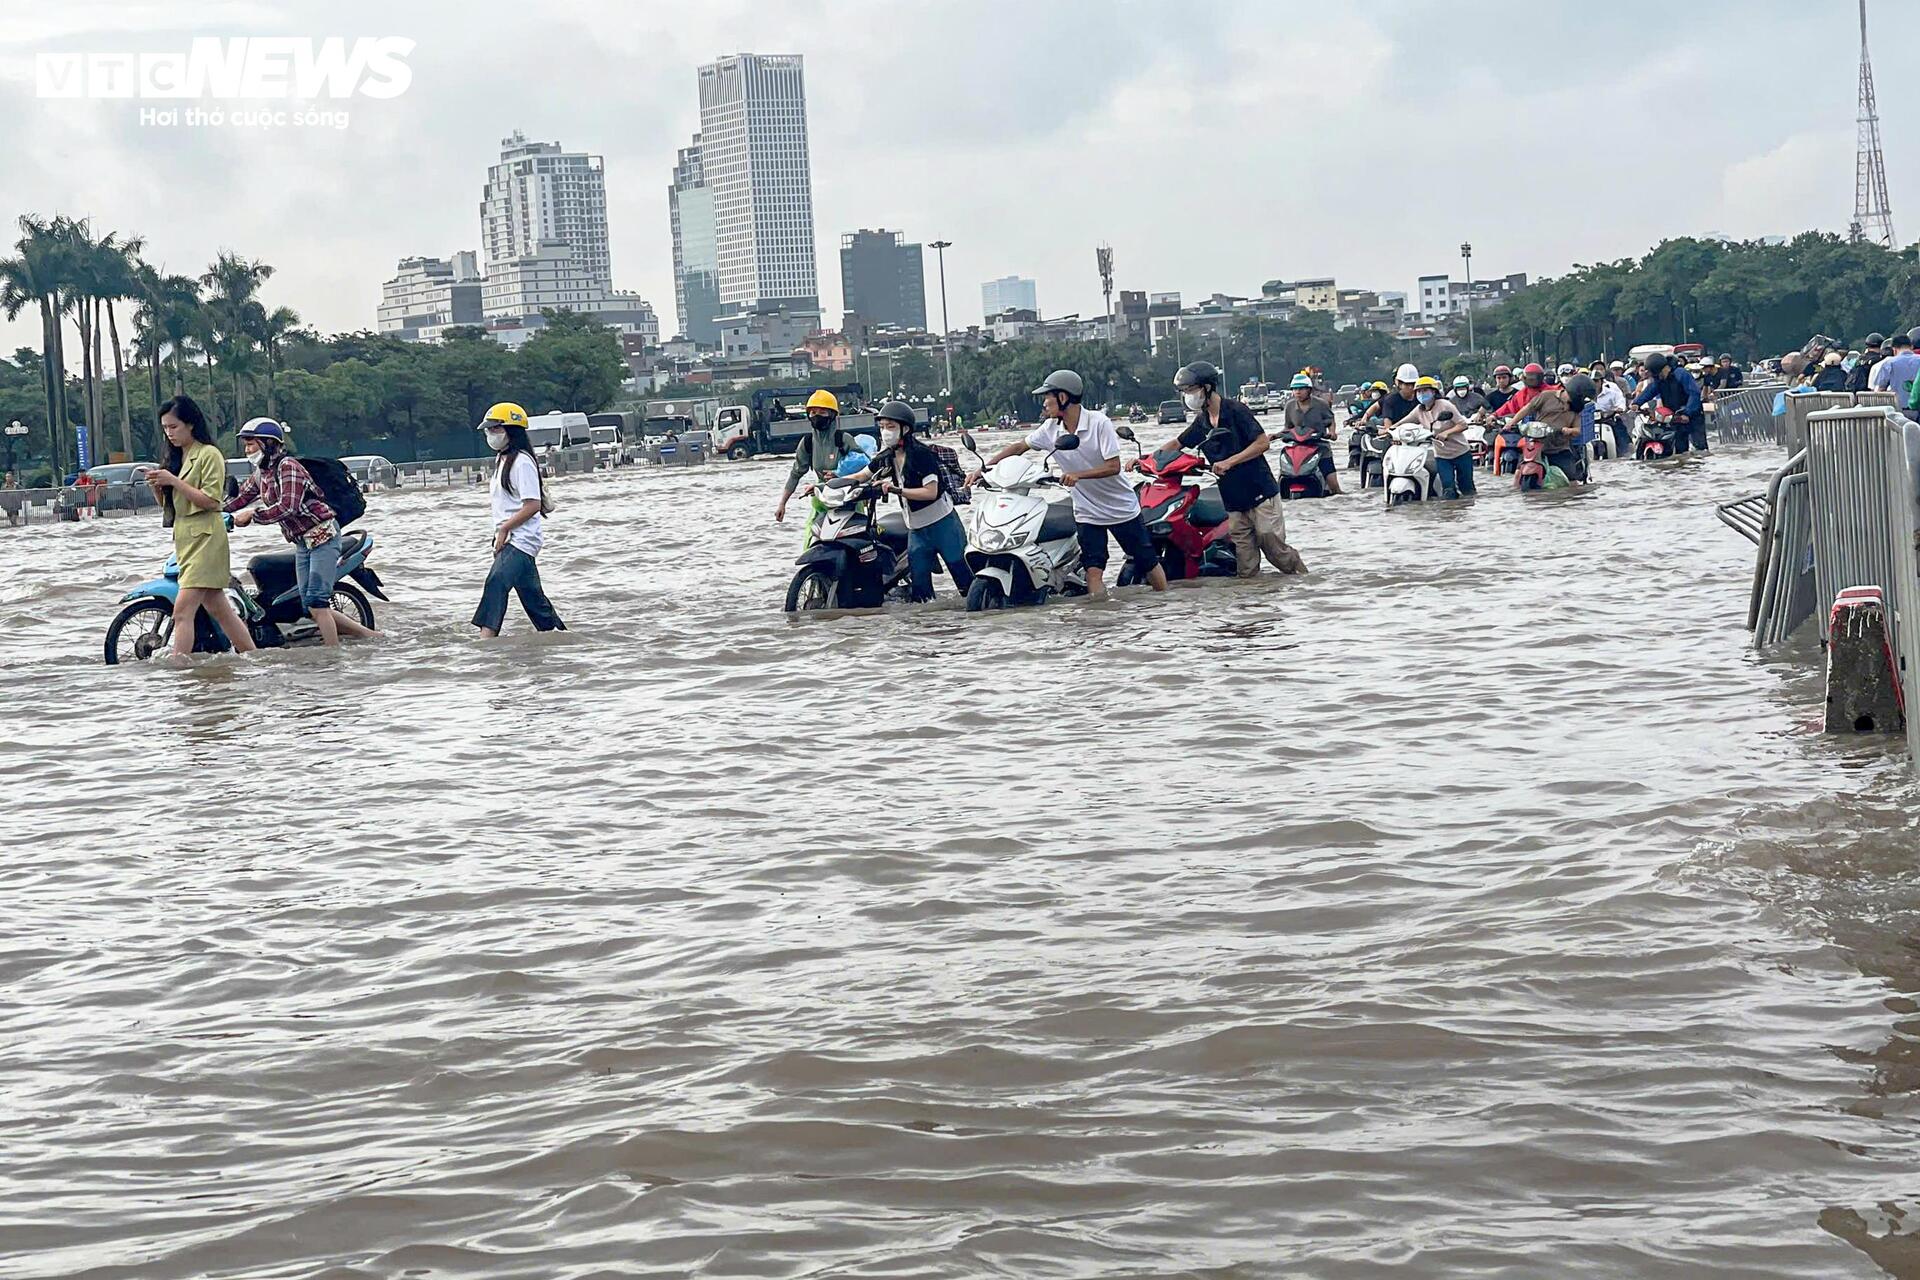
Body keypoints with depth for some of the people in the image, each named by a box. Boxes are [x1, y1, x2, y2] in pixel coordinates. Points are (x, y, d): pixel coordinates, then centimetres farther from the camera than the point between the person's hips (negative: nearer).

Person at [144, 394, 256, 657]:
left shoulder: (209, 455, -7)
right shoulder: (176, 458, 18)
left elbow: (211, 500, -15)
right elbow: (167, 507, 20)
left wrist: (174, 482, -18)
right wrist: (158, 487, 0)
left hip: (205, 538, -9)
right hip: (184, 538, 9)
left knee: (183, 610, -17)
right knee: (218, 609, 10)